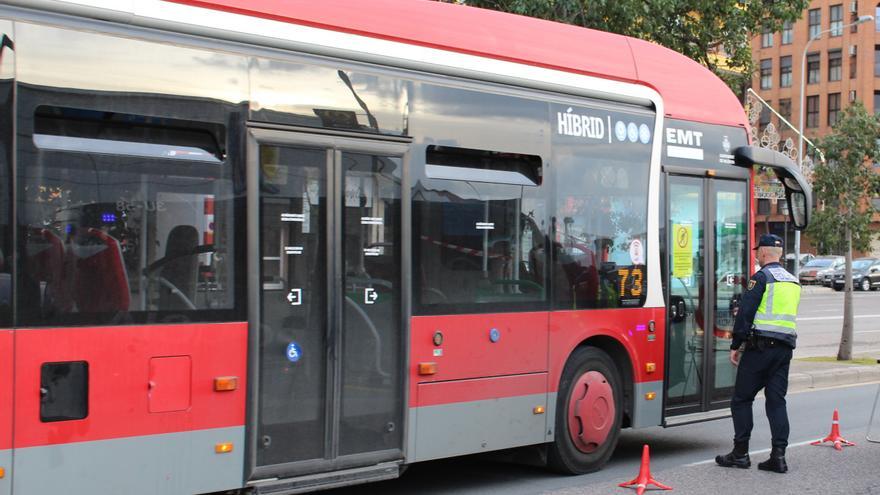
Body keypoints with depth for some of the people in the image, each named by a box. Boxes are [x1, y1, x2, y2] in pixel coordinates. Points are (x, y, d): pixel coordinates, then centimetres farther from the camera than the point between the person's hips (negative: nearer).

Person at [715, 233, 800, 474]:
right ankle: (778, 456, 1)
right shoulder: (793, 281, 16)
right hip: (785, 348, 7)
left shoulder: (762, 277, -8)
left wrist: (735, 346, -6)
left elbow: (745, 312, -12)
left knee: (742, 399, 2)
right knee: (777, 401, 6)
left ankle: (740, 453, 4)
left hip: (761, 346, -7)